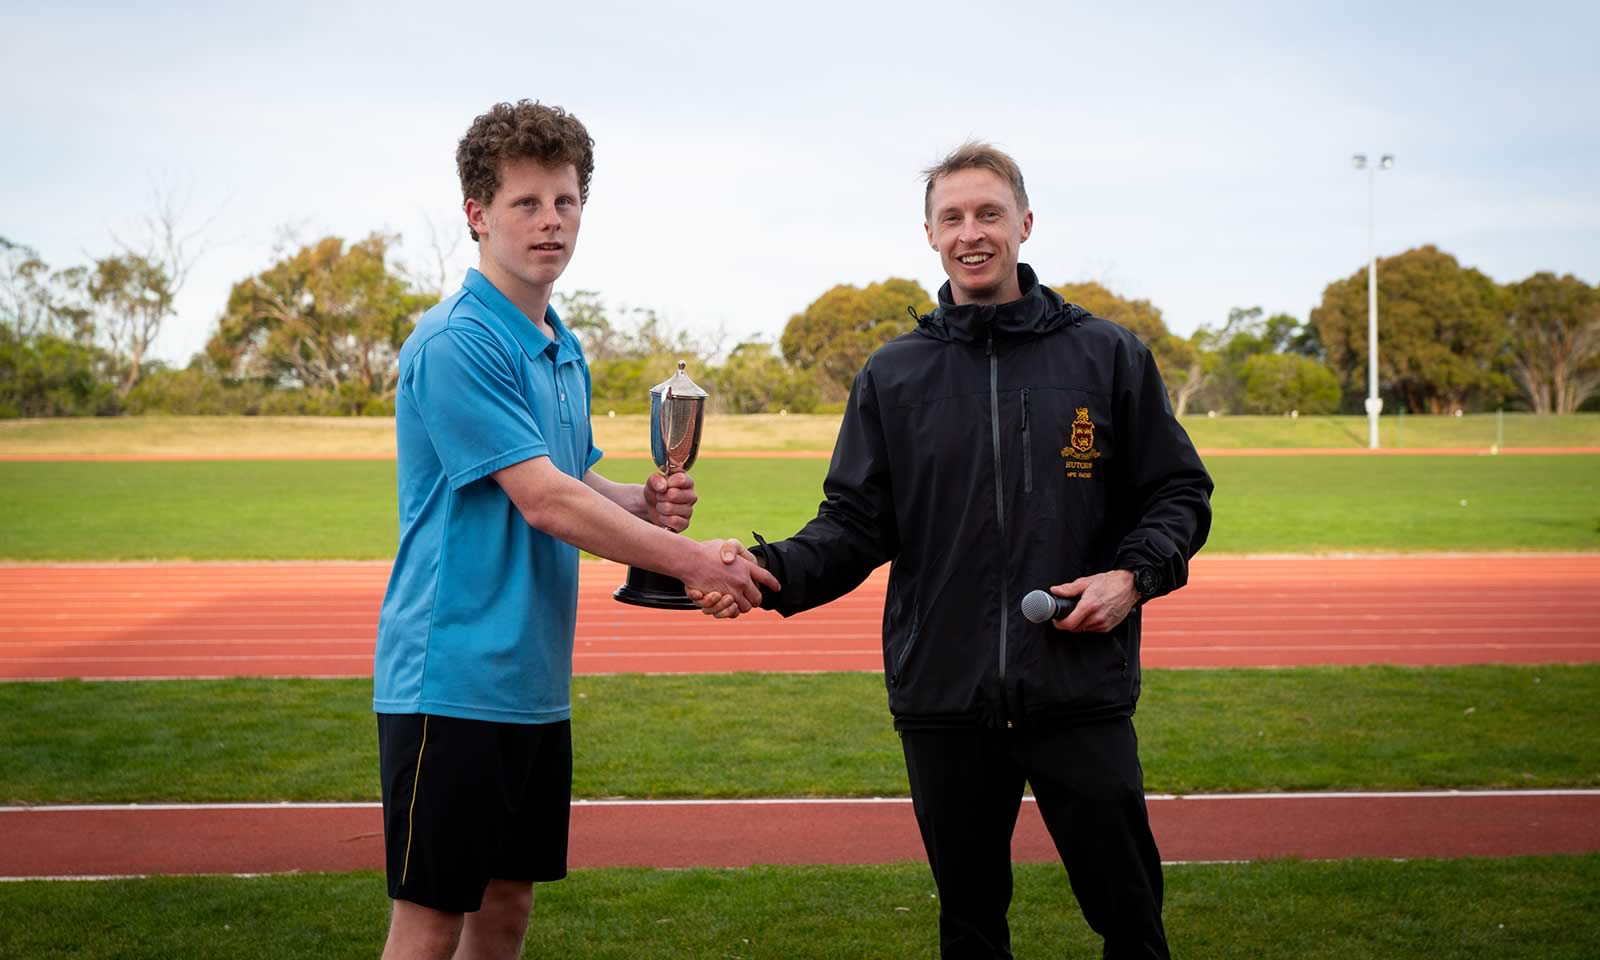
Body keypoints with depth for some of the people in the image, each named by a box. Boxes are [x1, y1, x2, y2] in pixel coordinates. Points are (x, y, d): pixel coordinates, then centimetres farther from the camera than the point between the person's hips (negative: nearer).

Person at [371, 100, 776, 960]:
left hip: (534, 684, 9)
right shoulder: (456, 343, -14)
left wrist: (645, 505, -1)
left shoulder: (565, 352, 14)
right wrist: (692, 560, -15)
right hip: (452, 681, -8)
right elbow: (545, 502, -20)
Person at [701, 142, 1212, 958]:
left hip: (1082, 697, -1)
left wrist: (1135, 574, -11)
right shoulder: (892, 376, 7)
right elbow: (854, 525, 4)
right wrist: (773, 571, -15)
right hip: (943, 702, 2)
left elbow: (1178, 492, 7)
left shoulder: (1107, 355, 3)